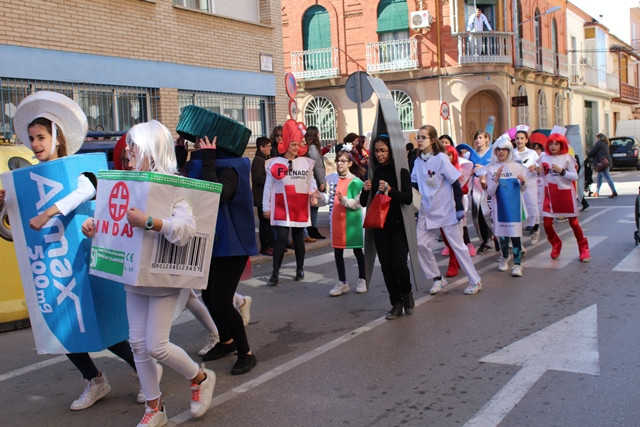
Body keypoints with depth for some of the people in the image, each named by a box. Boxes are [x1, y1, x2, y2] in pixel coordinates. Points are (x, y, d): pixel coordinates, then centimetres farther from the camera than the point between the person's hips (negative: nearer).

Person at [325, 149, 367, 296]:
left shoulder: (356, 182, -10)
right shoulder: (332, 178, 6)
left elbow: (358, 203, -14)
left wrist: (344, 200, -28)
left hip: (352, 220, -5)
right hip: (336, 219, 5)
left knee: (357, 250, 8)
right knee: (337, 251, 8)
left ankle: (362, 280, 24)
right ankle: (342, 283, 18)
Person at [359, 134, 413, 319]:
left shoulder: (401, 172, -5)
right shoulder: (373, 173, 7)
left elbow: (408, 198, -14)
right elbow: (363, 203, 11)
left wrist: (390, 190, -27)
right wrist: (365, 191, -10)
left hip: (398, 226, -4)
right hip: (380, 226, 4)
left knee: (398, 264, -12)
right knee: (386, 266, 4)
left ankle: (407, 293, 17)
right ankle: (396, 304, 17)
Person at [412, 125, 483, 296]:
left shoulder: (441, 158, -14)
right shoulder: (418, 161, 3)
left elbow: (456, 183, -13)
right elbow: (415, 184, 12)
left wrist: (459, 207, -13)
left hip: (446, 210, -6)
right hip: (427, 211, 6)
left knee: (457, 245, 0)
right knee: (420, 244, 0)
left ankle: (475, 281, 14)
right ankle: (437, 279, 16)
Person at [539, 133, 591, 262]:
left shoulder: (567, 158, -7)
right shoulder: (544, 157, 3)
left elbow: (575, 176, -11)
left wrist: (562, 171, -23)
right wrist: (538, 170, -8)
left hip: (566, 193, -3)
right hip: (550, 194, 3)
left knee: (573, 222, 5)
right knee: (547, 224, 0)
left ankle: (583, 248, 21)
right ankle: (556, 244, 27)